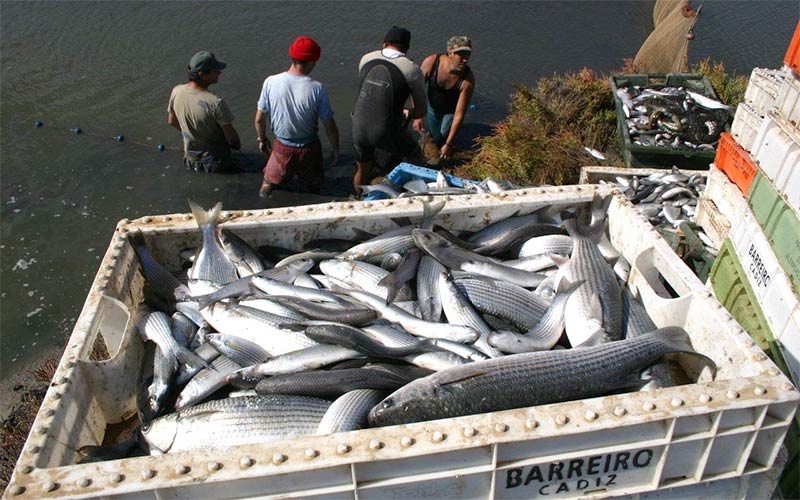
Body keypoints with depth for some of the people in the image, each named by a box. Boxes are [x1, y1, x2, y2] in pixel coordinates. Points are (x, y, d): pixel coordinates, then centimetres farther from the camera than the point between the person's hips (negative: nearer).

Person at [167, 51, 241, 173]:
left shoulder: (176, 91, -12)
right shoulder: (216, 103, -31)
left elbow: (171, 121, 5)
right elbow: (231, 137, -22)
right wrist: (237, 145, 1)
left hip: (190, 157, 6)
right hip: (216, 160, -6)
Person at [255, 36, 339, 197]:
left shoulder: (271, 82, -17)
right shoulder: (317, 88, -22)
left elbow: (259, 119, -7)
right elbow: (330, 125, -14)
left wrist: (262, 140, 12)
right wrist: (335, 149, 2)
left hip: (281, 147, 1)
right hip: (309, 149, -1)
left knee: (269, 182, 25)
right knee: (312, 188, 22)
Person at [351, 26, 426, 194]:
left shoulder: (366, 59, 5)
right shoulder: (412, 70, -8)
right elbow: (421, 111, -2)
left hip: (359, 128, 4)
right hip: (387, 133, -4)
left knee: (362, 169, 28)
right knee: (415, 155, 26)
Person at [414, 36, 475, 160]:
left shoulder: (468, 80, -38)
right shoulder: (431, 62, -34)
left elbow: (459, 114, -34)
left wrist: (448, 144, -33)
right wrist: (417, 116, -23)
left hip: (451, 111, -2)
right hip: (432, 107, 2)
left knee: (441, 139, -10)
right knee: (432, 134, 21)